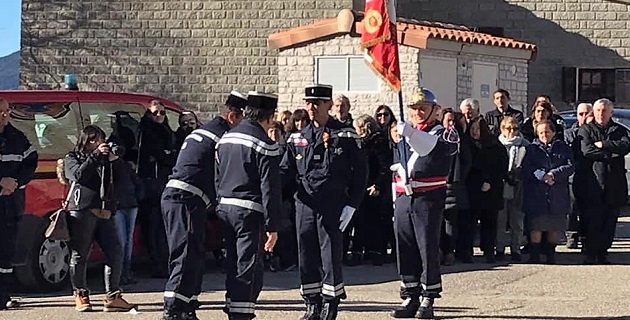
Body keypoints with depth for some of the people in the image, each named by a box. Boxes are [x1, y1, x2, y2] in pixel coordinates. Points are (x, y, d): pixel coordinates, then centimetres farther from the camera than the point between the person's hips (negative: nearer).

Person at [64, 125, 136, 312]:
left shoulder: (106, 160, 24)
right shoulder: (72, 158, 11)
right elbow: (79, 175, -10)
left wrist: (114, 160, -3)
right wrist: (96, 155, -10)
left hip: (104, 213, 5)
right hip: (82, 211, -4)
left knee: (115, 254, -4)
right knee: (80, 255, -2)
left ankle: (112, 297, -1)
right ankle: (81, 296, 7)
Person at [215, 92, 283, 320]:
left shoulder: (225, 139, 12)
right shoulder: (265, 145, -11)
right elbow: (269, 188, -14)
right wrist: (272, 226, -12)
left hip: (225, 207, 7)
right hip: (250, 211, -7)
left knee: (233, 263, 16)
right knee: (249, 267, -5)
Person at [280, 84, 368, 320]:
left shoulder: (345, 136, 0)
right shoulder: (297, 139, 12)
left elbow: (360, 171, 0)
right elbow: (286, 171, 12)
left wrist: (352, 204, -8)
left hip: (333, 207, -4)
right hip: (305, 205, 4)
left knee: (331, 256, -4)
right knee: (306, 257, 6)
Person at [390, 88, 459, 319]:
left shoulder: (443, 133, 0)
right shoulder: (404, 135, 20)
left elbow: (436, 146, -25)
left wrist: (410, 133, -39)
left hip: (428, 199, -6)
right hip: (404, 198, 6)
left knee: (428, 250, -5)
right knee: (405, 250, 5)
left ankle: (428, 300, 1)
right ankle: (410, 298, 12)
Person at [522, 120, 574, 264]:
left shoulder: (563, 148, 11)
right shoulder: (532, 149, 9)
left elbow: (570, 166, -2)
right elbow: (526, 169, -4)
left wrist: (553, 174, -14)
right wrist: (543, 176, -17)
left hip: (558, 195, 1)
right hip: (536, 194, -1)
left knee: (555, 228, 6)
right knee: (536, 226, -5)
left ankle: (551, 255, 18)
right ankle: (534, 256, 2)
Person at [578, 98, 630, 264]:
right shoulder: (585, 130, 9)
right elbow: (586, 151, -9)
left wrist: (603, 145, -11)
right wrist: (611, 153, -10)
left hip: (614, 184, 3)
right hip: (593, 183, -3)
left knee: (610, 221, 3)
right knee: (593, 221, -6)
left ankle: (603, 252, 8)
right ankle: (590, 253, -1)